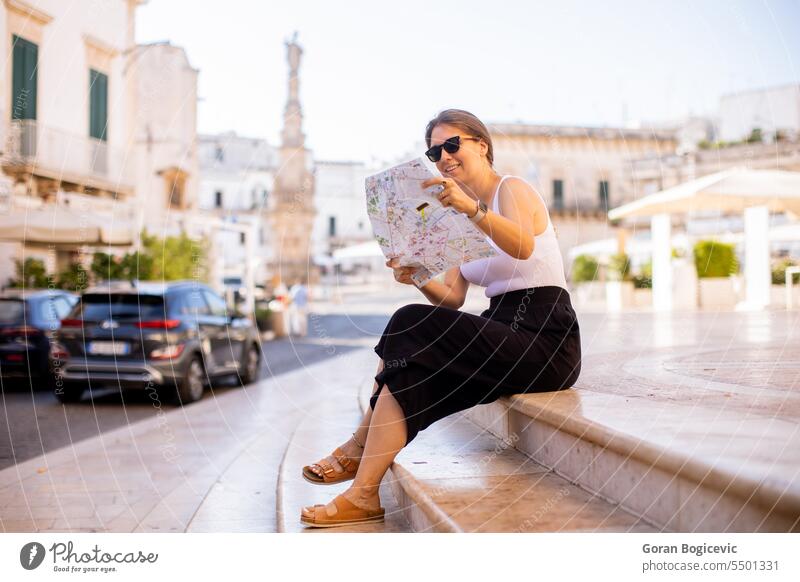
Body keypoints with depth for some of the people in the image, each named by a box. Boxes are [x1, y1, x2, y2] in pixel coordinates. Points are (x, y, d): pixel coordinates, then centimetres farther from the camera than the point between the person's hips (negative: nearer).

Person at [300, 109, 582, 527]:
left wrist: (472, 207, -44)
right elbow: (452, 297, 9)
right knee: (411, 360, -13)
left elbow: (522, 246, -29)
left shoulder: (513, 189, -6)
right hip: (505, 337, 8)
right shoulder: (462, 221, 18)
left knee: (413, 329, -22)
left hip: (545, 343, -8)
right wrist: (419, 280, -11)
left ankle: (358, 449, -11)